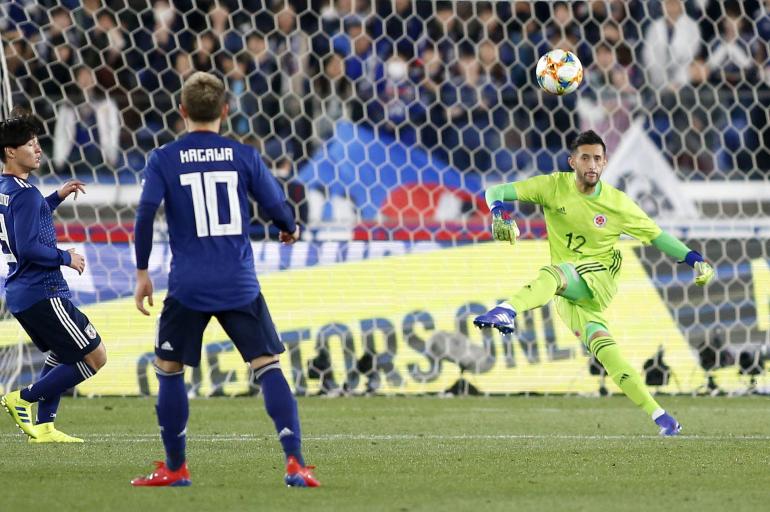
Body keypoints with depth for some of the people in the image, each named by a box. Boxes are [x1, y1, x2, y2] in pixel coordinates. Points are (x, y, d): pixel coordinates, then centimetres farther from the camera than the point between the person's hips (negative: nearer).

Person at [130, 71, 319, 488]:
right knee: (268, 367, 1)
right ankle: (295, 463, -11)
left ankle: (175, 468, 17)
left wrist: (141, 272, 1)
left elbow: (145, 214, -8)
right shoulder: (244, 156, 3)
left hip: (187, 286, -1)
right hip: (239, 286, 1)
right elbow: (275, 205, 7)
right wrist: (291, 229, 30)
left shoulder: (163, 160, 0)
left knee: (169, 370, 15)